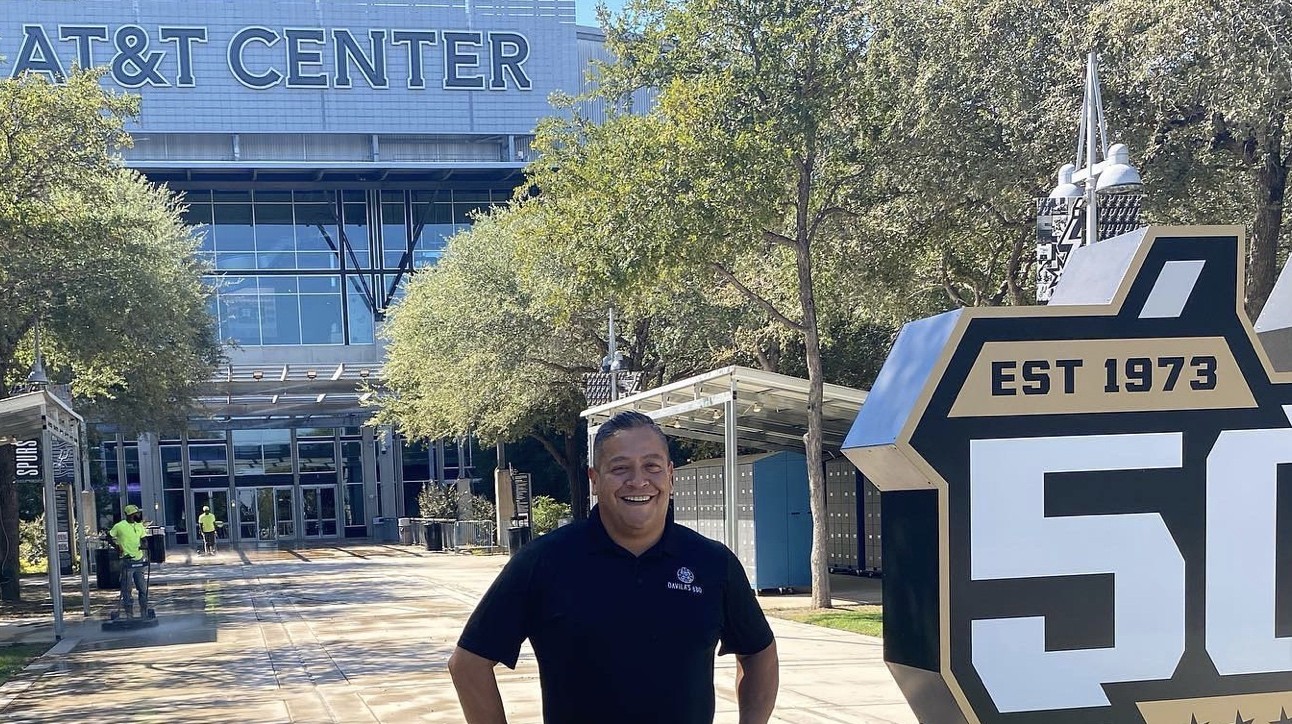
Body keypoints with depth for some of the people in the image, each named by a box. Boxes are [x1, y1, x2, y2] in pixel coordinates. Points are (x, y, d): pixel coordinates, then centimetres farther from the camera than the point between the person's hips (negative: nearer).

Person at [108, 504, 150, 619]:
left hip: (139, 561, 5)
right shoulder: (119, 526, -5)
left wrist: (144, 546, -11)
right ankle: (129, 615, 4)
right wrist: (116, 546, -11)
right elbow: (109, 536, 3)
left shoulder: (139, 526, 10)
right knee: (126, 590, -1)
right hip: (127, 561, -5)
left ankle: (144, 614, 16)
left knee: (143, 589, 8)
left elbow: (144, 540, 11)